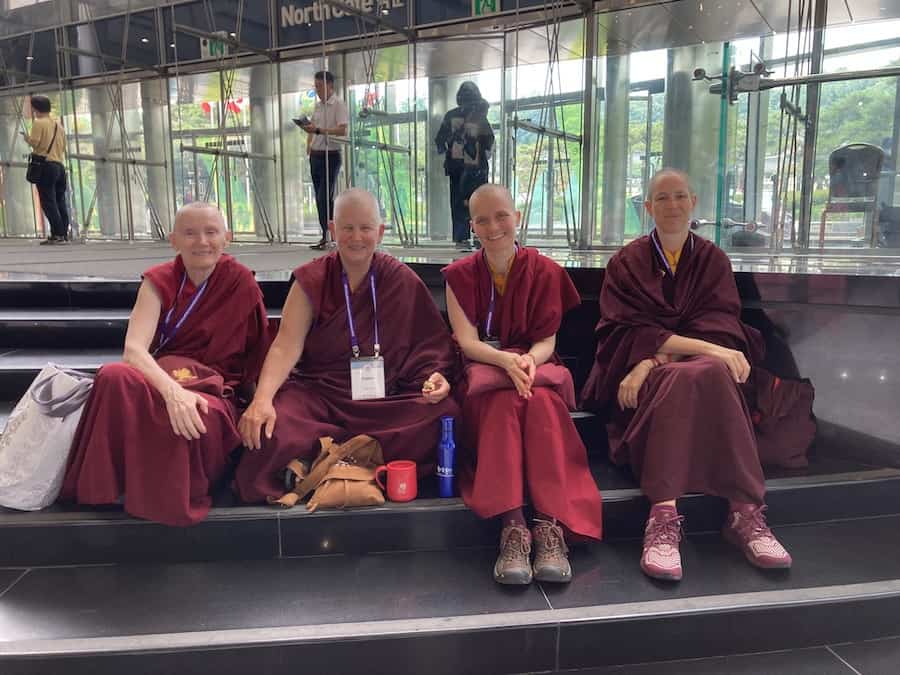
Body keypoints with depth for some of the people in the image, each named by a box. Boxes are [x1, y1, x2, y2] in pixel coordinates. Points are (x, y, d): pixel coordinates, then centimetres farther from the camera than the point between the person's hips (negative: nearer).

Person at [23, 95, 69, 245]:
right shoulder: (59, 125, 17)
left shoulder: (38, 122, -3)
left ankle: (58, 234, -12)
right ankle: (64, 234, 5)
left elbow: (34, 142, -11)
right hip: (60, 165, 7)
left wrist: (27, 137, 8)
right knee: (60, 202, 7)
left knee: (48, 202, -7)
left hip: (45, 165, -7)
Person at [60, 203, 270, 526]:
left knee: (200, 420, -40)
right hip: (160, 380, 2)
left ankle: (174, 498, -11)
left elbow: (258, 352, 4)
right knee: (115, 376, -34)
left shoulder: (241, 282, -3)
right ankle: (106, 492, -17)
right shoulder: (159, 281, 0)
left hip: (213, 390, -2)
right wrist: (172, 390, -36)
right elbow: (133, 349, -17)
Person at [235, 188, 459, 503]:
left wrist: (436, 376, -18)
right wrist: (262, 398, -25)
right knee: (269, 431, -32)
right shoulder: (311, 279, 3)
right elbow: (287, 345, -8)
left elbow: (432, 345, 5)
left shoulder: (402, 280, 5)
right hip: (316, 393, -2)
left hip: (384, 399, 2)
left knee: (446, 413, -27)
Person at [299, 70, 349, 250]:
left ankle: (328, 236, -7)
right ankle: (326, 235, 13)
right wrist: (309, 145, 7)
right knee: (320, 198, 8)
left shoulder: (339, 105, -7)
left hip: (330, 156, -8)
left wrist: (318, 130, -25)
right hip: (315, 155, 8)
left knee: (325, 198, -11)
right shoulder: (317, 105, 16)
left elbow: (343, 130, -19)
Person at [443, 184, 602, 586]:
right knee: (505, 400, -36)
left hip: (534, 366, 1)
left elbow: (546, 341, 0)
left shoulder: (544, 272, 6)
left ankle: (551, 525, -39)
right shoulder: (461, 275, 5)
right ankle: (513, 527, -41)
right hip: (483, 370, 0)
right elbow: (467, 341, -5)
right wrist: (506, 360, -26)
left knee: (541, 400, -36)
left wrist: (529, 361, -25)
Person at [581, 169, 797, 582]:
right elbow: (626, 330, -5)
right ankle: (745, 510, -40)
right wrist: (705, 348, -19)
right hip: (639, 373, -1)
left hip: (702, 366, 1)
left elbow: (719, 325, 0)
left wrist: (654, 361, -17)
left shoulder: (713, 260, 15)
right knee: (696, 375, -35)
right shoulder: (626, 263, 10)